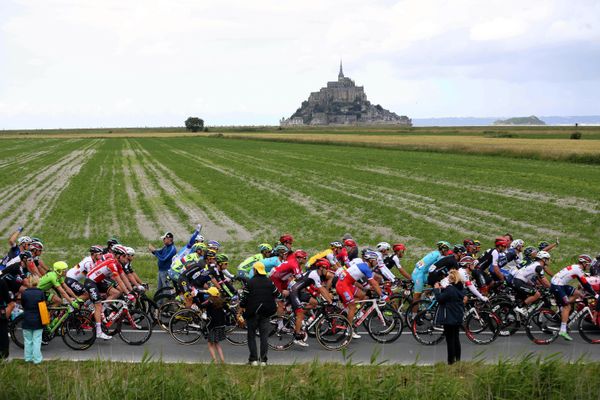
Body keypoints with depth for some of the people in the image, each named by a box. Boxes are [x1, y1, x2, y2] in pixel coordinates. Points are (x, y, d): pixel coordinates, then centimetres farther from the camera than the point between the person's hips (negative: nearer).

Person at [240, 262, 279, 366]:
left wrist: (242, 306, 8)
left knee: (251, 335, 8)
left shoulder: (250, 282, -9)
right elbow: (276, 294, 12)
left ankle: (253, 359, 3)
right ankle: (263, 359, 1)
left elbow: (245, 297, -10)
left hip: (252, 313, -3)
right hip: (266, 313, 3)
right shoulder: (270, 282, 2)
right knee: (264, 336, 5)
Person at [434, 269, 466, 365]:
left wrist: (436, 289, -7)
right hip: (458, 318, 8)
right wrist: (442, 288, 9)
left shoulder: (450, 289, -22)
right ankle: (457, 359, 24)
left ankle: (451, 360, 1)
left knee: (450, 339, -2)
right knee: (456, 338, 18)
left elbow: (440, 299, -19)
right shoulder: (461, 288, 6)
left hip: (449, 318, -8)